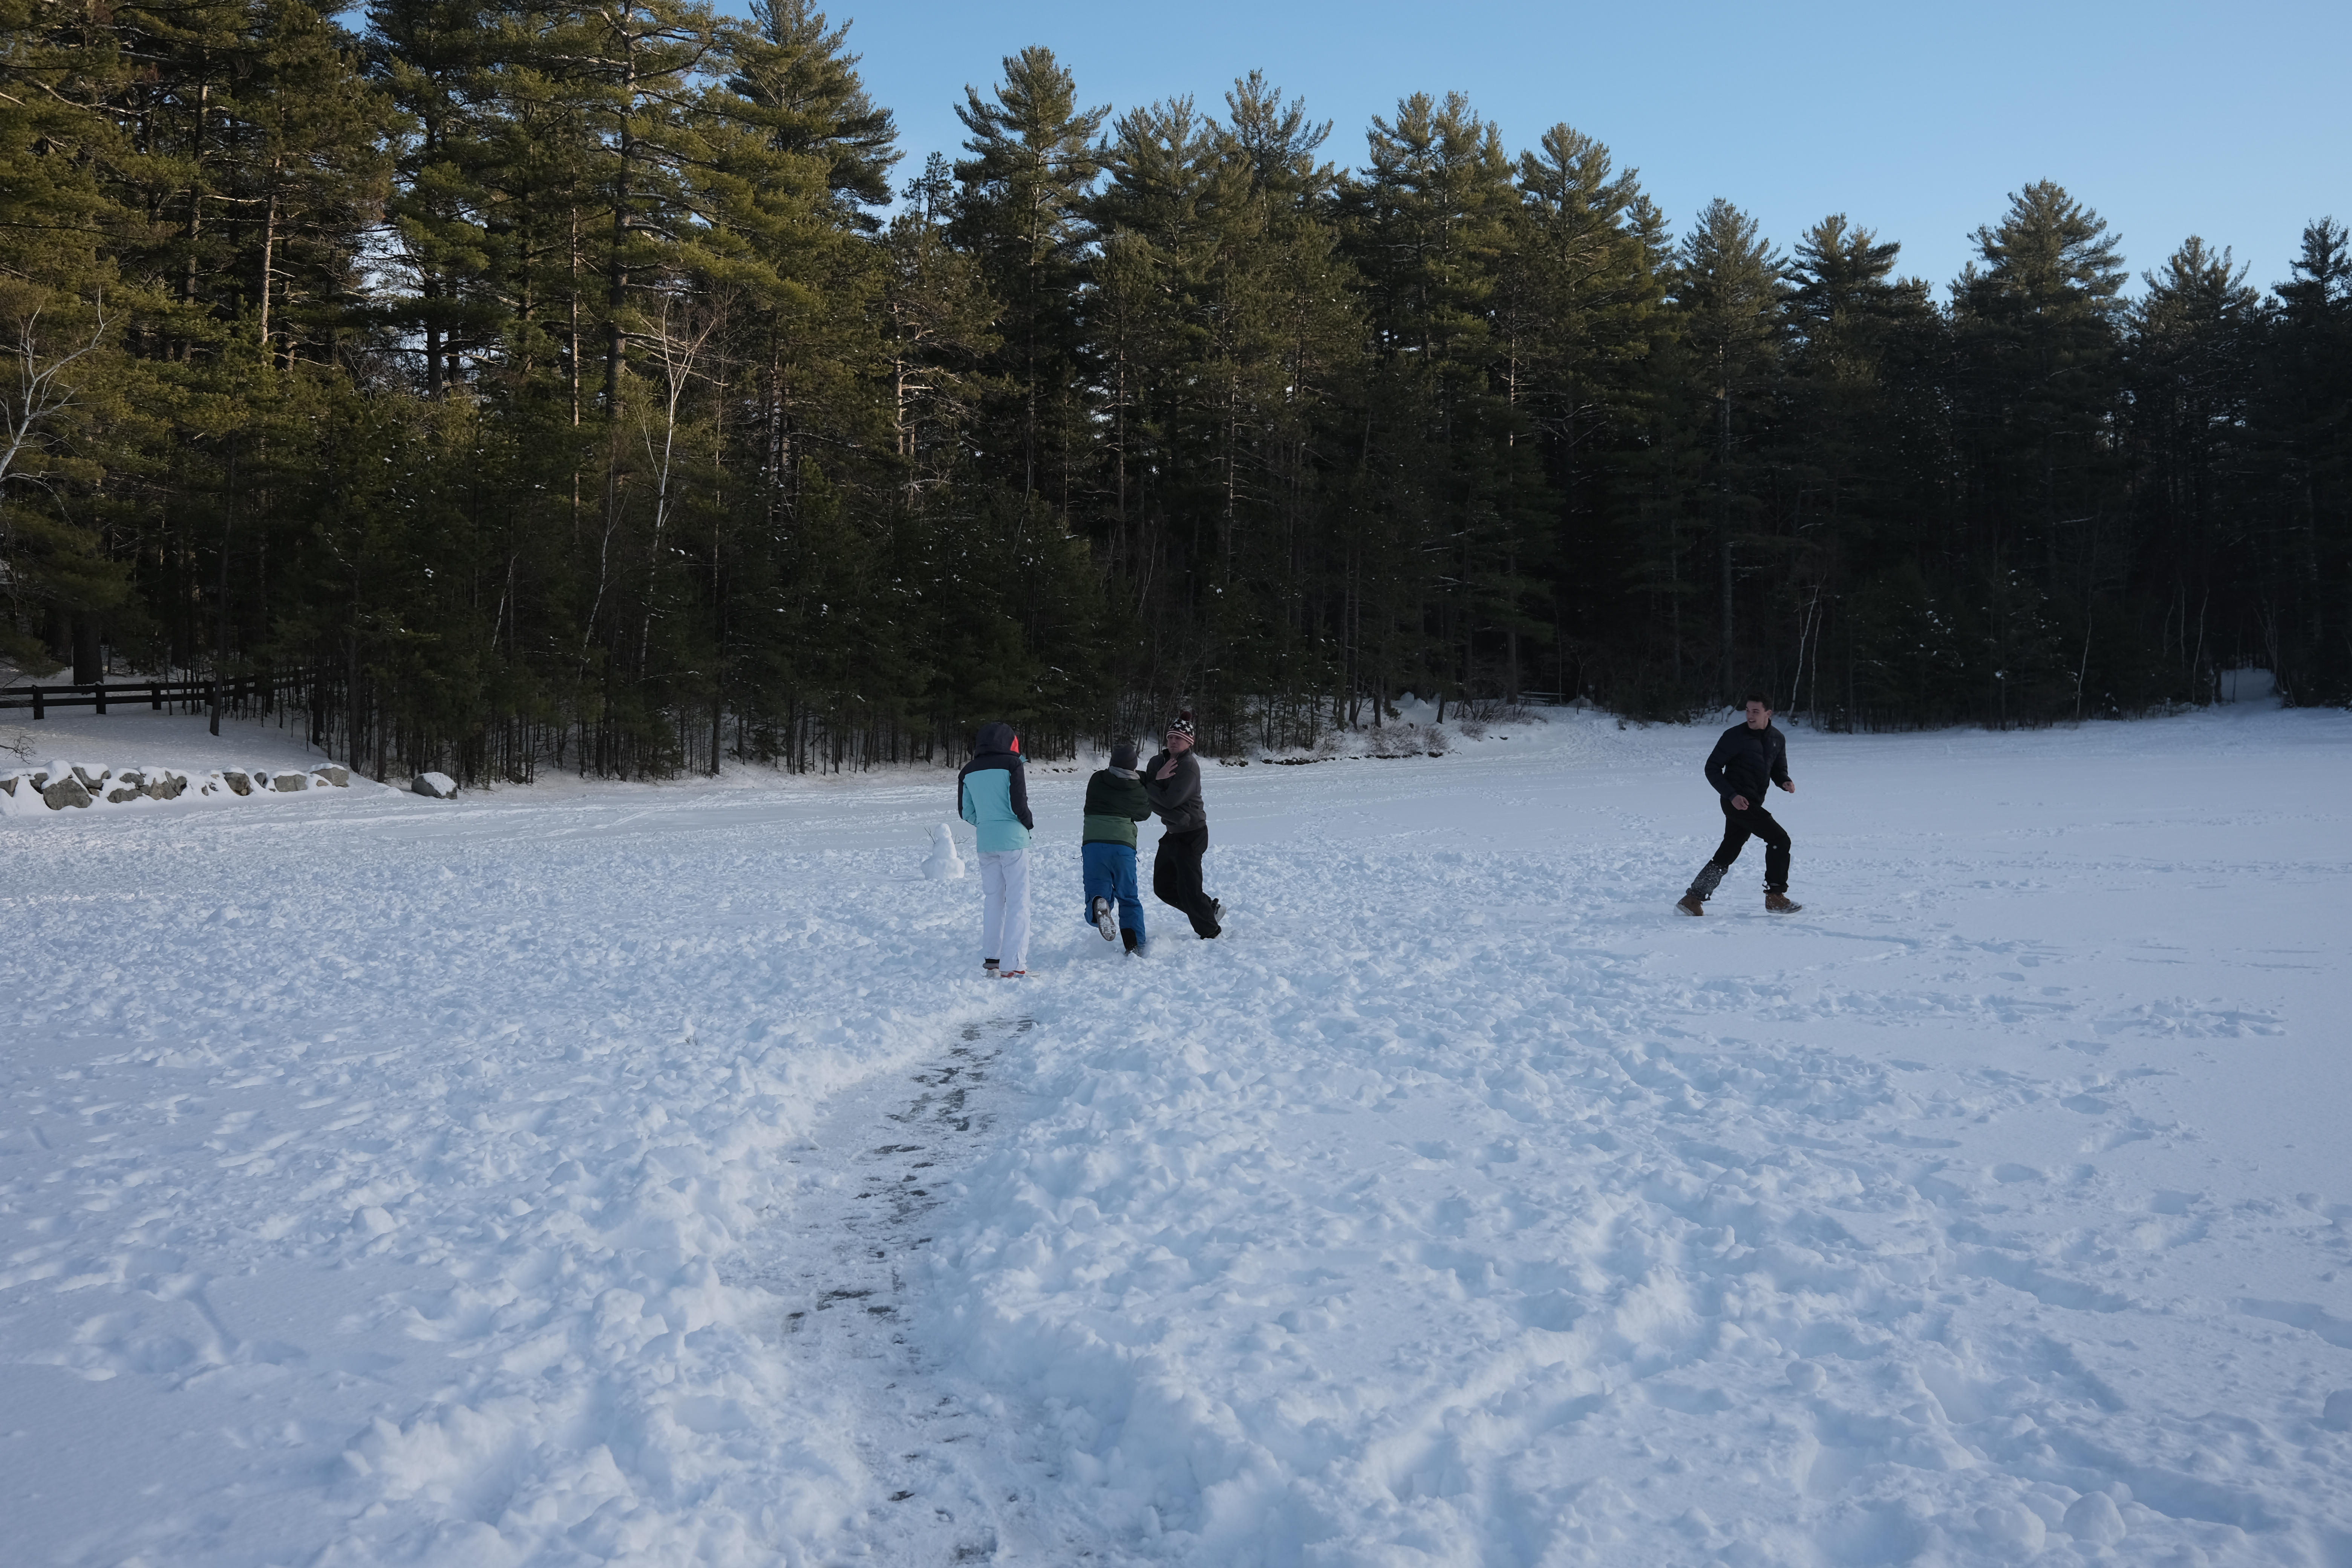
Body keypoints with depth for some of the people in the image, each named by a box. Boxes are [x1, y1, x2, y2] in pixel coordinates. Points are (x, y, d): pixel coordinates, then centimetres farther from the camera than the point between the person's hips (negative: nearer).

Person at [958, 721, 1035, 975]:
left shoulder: (968, 772, 8)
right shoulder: (1012, 765, -7)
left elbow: (965, 812, 10)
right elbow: (1018, 805, -12)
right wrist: (1029, 823, 7)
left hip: (985, 842, 5)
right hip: (1013, 840, -5)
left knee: (992, 899, 17)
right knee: (1018, 901, -2)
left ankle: (991, 960, 17)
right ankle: (1013, 966, -7)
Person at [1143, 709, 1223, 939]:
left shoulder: (1189, 767, -18)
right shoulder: (1158, 762, 6)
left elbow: (1170, 800, -26)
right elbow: (1148, 796, -3)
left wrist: (1147, 787, -13)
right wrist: (1157, 779, -21)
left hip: (1191, 835, -9)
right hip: (1172, 834, 9)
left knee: (1188, 888, -7)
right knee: (1163, 887, 13)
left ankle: (1211, 933, 10)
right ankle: (1210, 908, 29)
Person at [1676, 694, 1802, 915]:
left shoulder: (1778, 739, 11)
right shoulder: (1735, 736, -9)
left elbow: (1778, 770, 21)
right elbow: (1712, 768, -6)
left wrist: (1785, 781, -4)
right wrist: (1732, 795, -16)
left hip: (1753, 804, 7)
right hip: (1737, 802, -7)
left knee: (1727, 855, 8)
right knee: (1779, 838, -12)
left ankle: (1693, 899, 14)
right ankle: (1775, 897, -3)